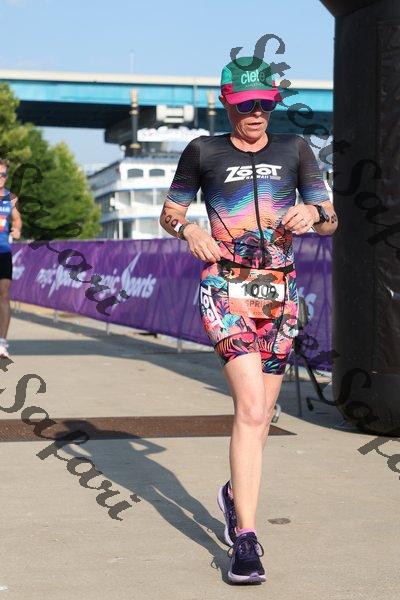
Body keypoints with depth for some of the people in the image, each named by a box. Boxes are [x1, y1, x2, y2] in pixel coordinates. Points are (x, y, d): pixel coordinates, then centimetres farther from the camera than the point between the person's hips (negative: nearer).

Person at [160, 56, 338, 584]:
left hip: (280, 293, 4)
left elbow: (331, 221, 9)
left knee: (261, 413, 10)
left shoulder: (294, 149, 9)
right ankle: (245, 537, -16)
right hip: (226, 289, -3)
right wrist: (188, 230, -10)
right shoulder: (203, 151, 3)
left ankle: (235, 493, 39)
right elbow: (170, 211, 12)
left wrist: (313, 213, -14)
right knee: (251, 408, -19)